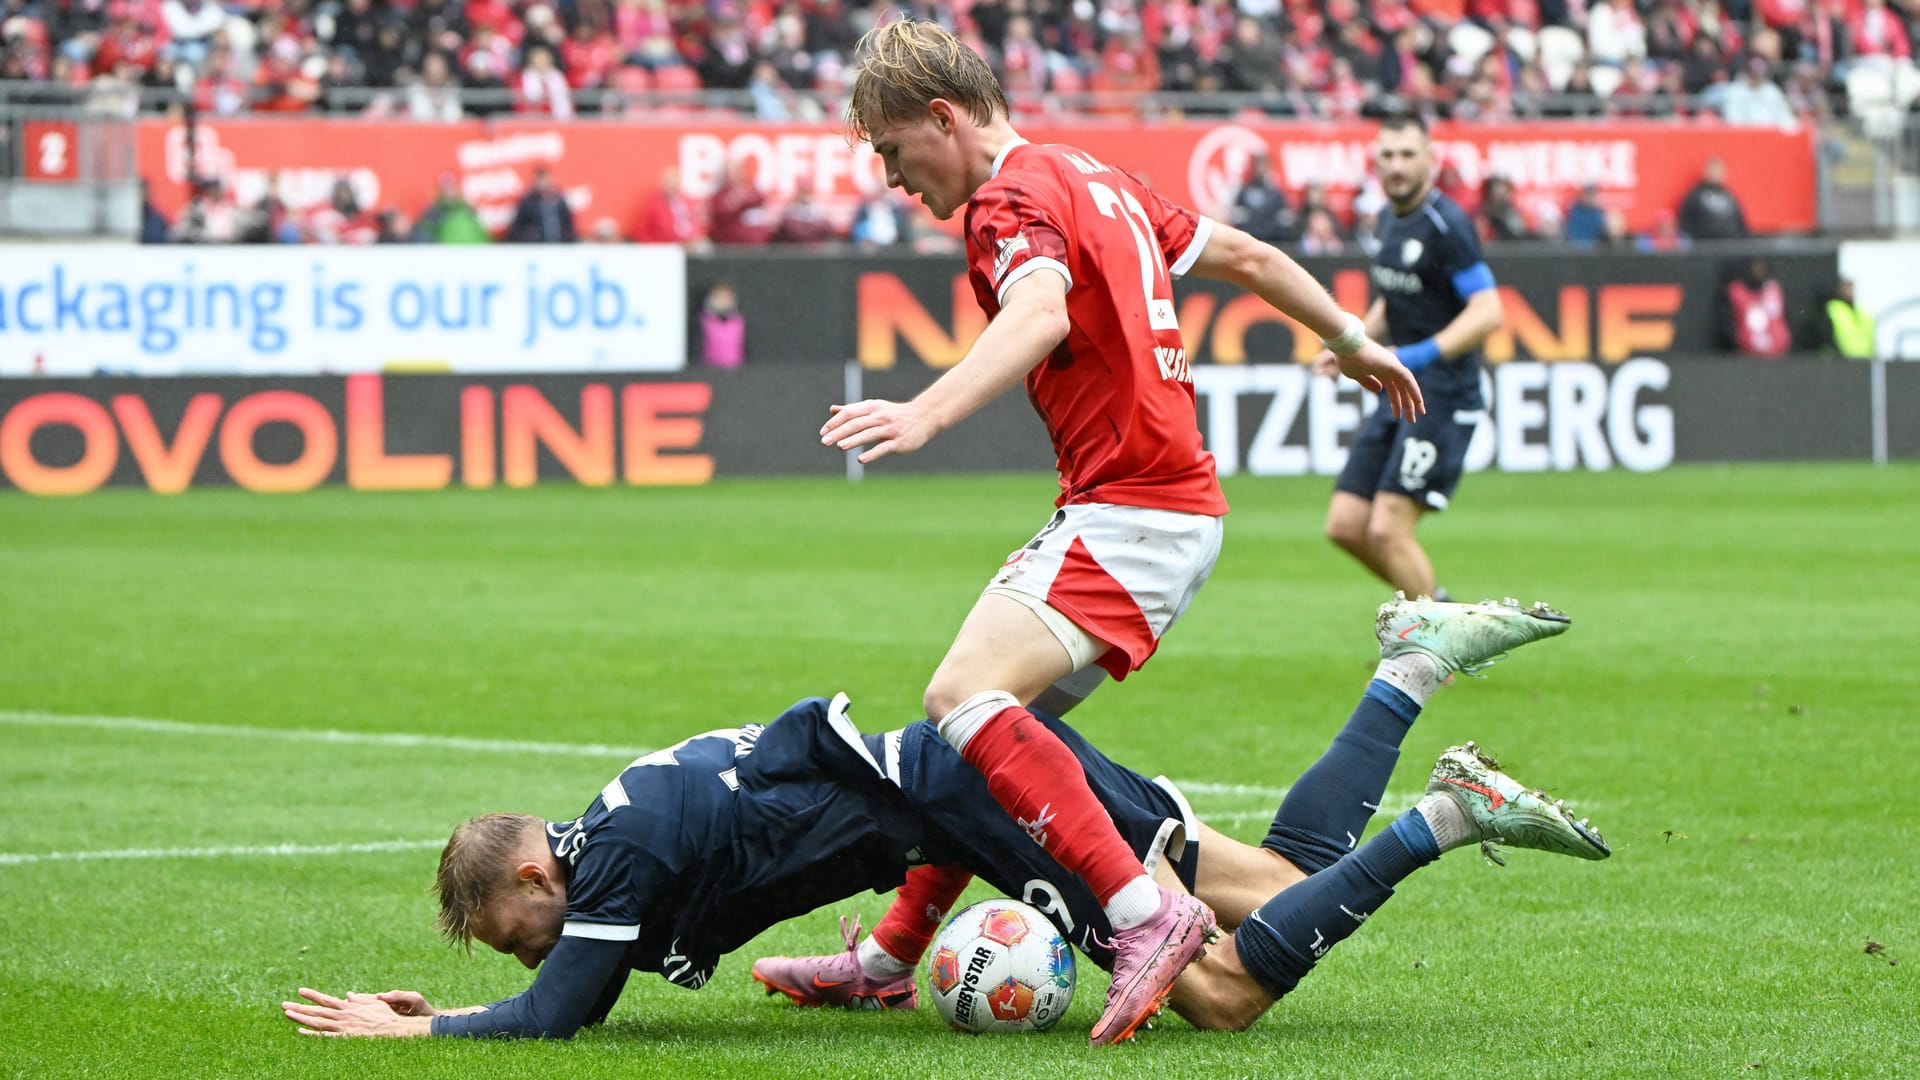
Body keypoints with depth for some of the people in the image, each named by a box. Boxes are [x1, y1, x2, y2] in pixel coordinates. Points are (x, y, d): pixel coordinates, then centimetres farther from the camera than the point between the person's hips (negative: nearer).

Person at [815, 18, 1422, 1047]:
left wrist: (927, 412, -50)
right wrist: (1353, 340, 41)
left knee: (965, 695, -26)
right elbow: (1245, 256, 27)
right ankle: (893, 955, 23)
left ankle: (1144, 913, -35)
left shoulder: (1016, 199, -12)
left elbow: (1041, 313, -34)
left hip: (1132, 514, -11)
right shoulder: (1092, 178, 19)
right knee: (993, 711, 17)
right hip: (1174, 505, 11)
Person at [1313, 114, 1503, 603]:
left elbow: (1487, 312, -22)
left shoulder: (1446, 224, -14)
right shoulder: (1392, 222, 12)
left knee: (1388, 529, -15)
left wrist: (1422, 355, -31)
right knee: (1345, 525, 5)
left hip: (1442, 395, -9)